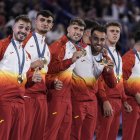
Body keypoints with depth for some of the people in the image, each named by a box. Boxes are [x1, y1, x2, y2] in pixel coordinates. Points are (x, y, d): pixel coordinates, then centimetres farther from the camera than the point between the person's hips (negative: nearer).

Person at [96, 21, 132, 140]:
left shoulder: (118, 55, 19)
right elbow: (98, 78, -13)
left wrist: (124, 101, 14)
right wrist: (105, 101, -20)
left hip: (118, 100, 8)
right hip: (106, 100, -8)